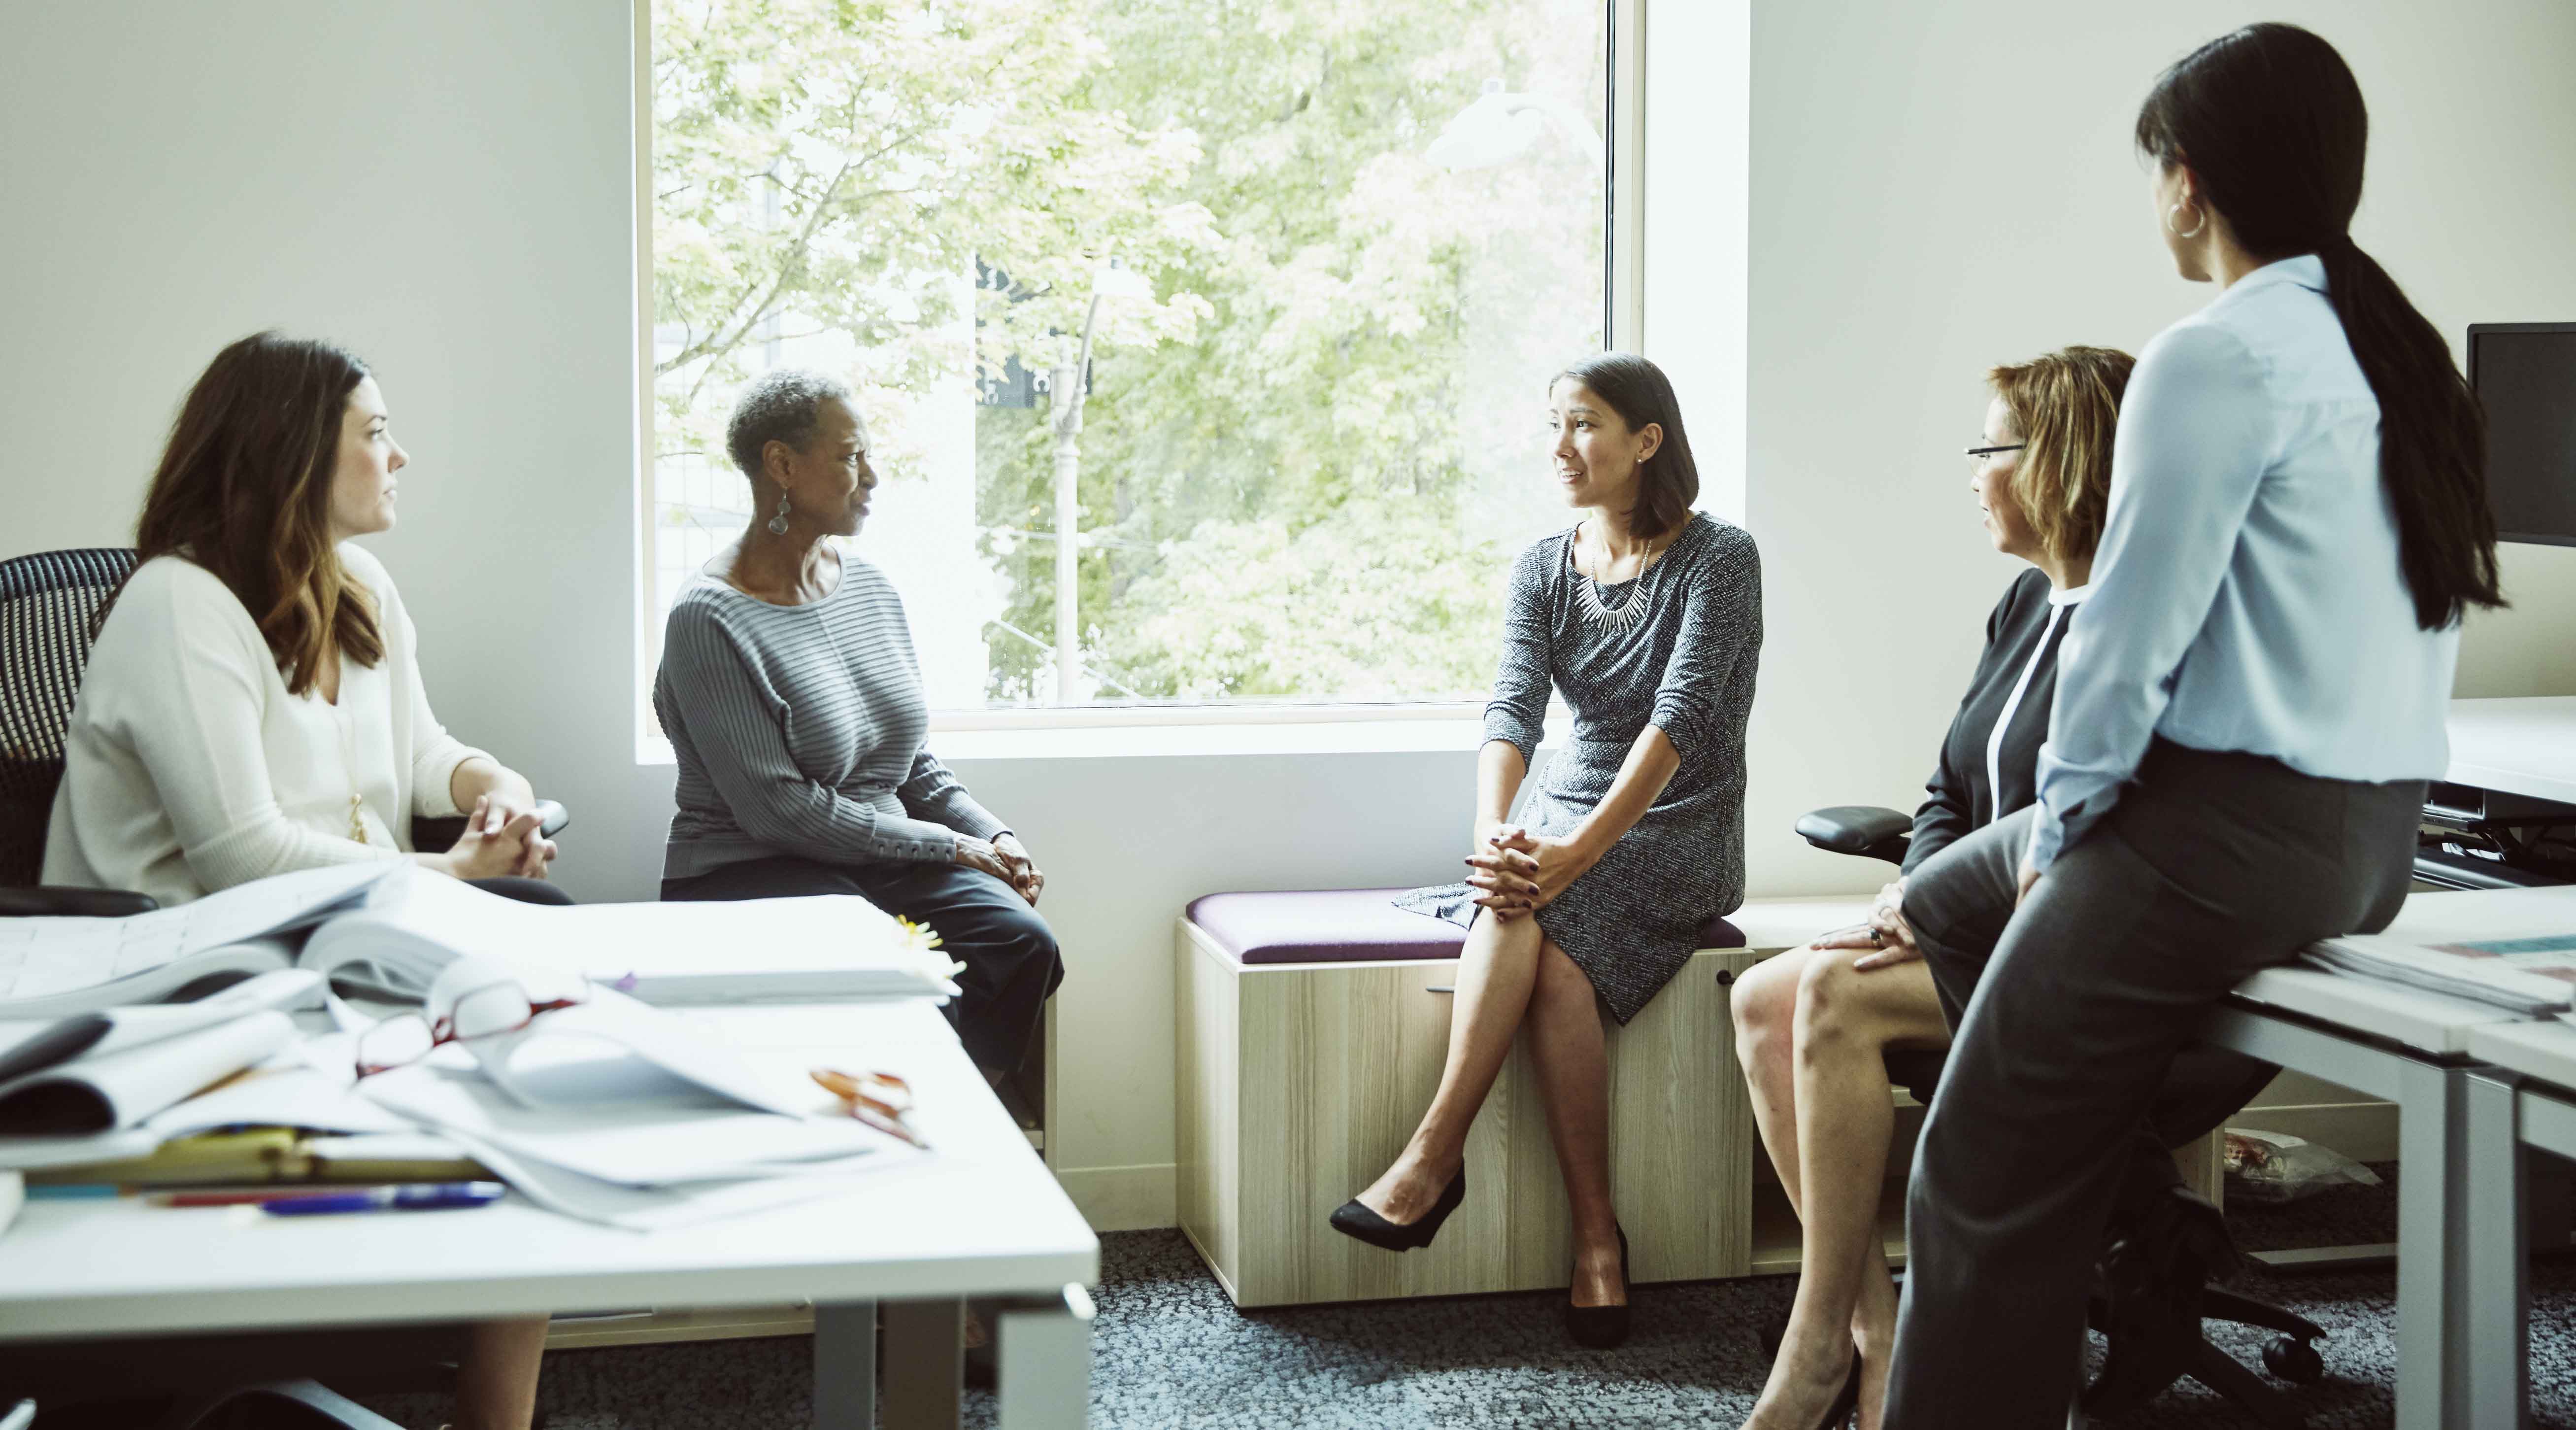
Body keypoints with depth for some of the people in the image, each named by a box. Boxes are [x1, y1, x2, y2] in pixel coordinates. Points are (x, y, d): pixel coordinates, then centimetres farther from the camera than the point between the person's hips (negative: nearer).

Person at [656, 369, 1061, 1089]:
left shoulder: (872, 589, 13)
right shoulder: (709, 619, -11)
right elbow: (777, 808, -16)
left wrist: (992, 835, 0)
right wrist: (948, 847, -13)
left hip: (885, 861, 7)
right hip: (752, 871, -7)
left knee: (1023, 943, -22)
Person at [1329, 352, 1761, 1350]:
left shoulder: (1719, 559, -7)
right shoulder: (1544, 568, 9)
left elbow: (1677, 717, -19)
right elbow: (1512, 707, -6)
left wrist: (1577, 851, -32)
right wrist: (1495, 833, -28)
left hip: (1679, 837, -4)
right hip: (1569, 819, 4)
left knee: (1528, 911, -33)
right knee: (1552, 961, -30)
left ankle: (1434, 1156, -30)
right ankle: (1597, 1240, -26)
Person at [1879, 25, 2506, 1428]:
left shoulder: (2217, 358, -16)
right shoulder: (2400, 354, 12)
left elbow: (2134, 623, -17)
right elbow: (2428, 600, 16)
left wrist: (2063, 815, 0)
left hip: (2235, 829, -10)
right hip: (2377, 827, 10)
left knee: (1986, 1185, -3)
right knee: (1944, 901, 25)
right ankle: (2148, 1205, 23)